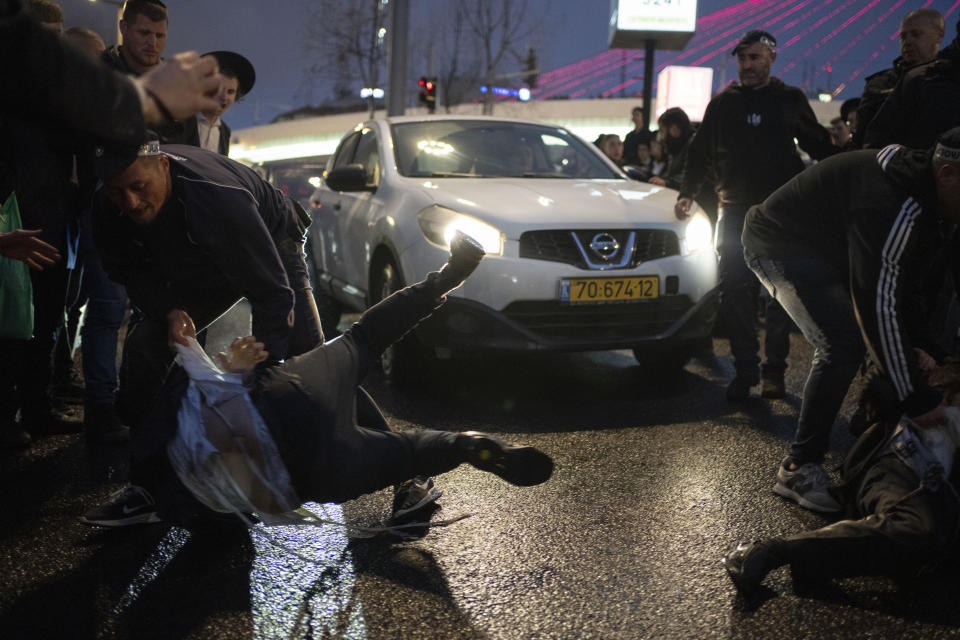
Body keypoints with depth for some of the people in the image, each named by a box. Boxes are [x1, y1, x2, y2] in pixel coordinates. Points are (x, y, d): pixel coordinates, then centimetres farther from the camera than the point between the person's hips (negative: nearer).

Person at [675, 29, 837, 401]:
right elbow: (701, 154, 12)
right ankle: (745, 369, 3)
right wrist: (687, 194, 0)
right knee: (734, 292, -4)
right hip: (735, 209, 1)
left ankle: (774, 370, 9)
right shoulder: (723, 103, 11)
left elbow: (819, 147, 11)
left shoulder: (790, 100, 8)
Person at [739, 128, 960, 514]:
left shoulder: (919, 195, -2)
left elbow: (908, 286, 9)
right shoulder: (893, 206, -34)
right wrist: (916, 397, -31)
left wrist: (924, 346, -1)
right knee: (842, 345, -23)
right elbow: (878, 305, -36)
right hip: (779, 246, -11)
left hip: (822, 247, 11)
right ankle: (799, 469, -15)